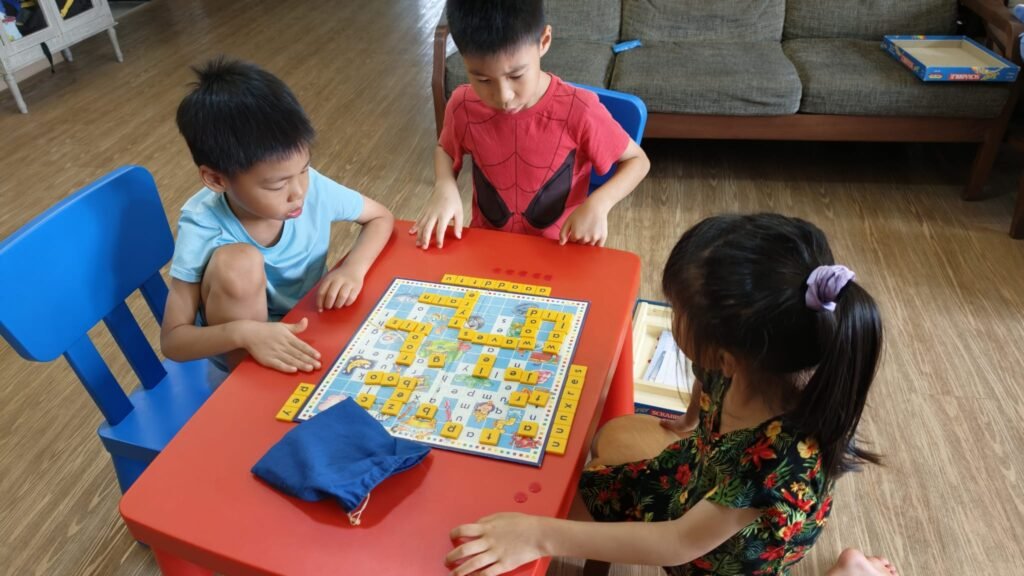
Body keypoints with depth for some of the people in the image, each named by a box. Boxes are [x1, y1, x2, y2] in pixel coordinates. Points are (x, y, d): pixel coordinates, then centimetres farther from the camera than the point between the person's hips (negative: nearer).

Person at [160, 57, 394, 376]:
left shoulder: (313, 188, -21)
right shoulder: (203, 228, -26)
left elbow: (381, 217, -3)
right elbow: (172, 340, -21)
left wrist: (353, 268, -23)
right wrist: (242, 333, -40)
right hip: (245, 362, 0)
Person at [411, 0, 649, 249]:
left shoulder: (577, 110, -19)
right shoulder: (463, 106, -11)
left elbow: (637, 160, -6)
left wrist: (598, 204, -21)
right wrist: (444, 185, -9)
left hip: (558, 250, -1)